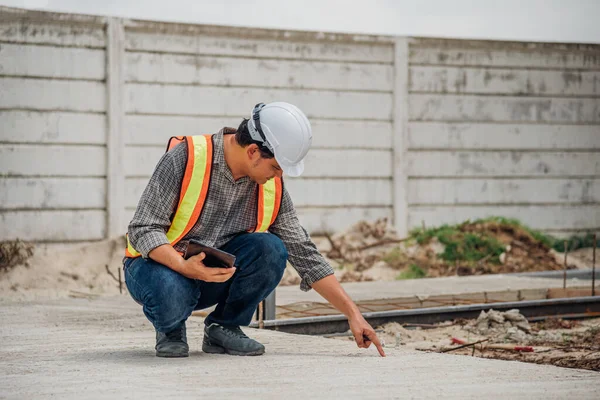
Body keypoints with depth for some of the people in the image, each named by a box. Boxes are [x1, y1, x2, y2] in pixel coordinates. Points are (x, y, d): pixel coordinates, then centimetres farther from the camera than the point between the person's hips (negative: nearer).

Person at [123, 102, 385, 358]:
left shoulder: (272, 188, -6)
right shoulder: (186, 158, -21)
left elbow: (305, 255, 1)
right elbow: (143, 230, -22)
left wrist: (352, 313, -5)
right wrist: (184, 267, -40)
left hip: (214, 273, 4)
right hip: (161, 263, -4)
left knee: (270, 249, -24)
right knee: (170, 294, -41)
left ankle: (223, 327, -4)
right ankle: (170, 329, -4)